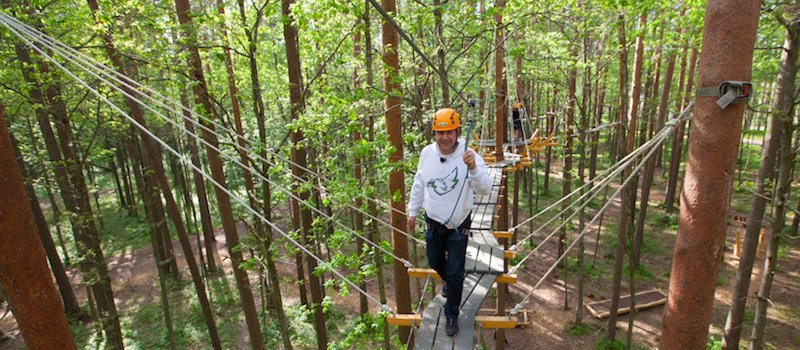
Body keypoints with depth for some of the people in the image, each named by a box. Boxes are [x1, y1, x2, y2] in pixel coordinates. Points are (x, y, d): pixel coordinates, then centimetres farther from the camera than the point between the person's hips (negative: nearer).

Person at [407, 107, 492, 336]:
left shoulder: (469, 156, -21)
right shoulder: (427, 153, -10)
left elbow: (485, 190, -31)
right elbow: (419, 184, 5)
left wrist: (473, 168, -49)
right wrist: (413, 211, 11)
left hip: (458, 225, -4)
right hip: (433, 221, 4)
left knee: (455, 273, 5)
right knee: (435, 263, 24)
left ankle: (452, 315, 30)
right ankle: (449, 282, 58)